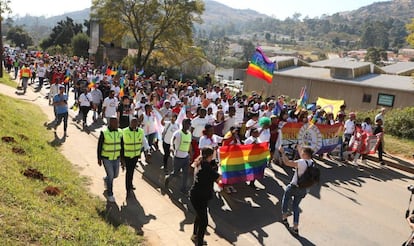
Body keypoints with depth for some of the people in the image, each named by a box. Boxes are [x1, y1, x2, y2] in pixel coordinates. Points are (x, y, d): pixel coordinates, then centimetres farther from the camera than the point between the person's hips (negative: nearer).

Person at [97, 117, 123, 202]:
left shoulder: (120, 132, -7)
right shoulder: (104, 133, -20)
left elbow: (121, 145, 3)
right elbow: (99, 146, -10)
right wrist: (99, 159, -8)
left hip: (116, 158, 4)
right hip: (106, 158, -4)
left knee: (115, 175, 14)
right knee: (110, 176, -4)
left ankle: (106, 179, 49)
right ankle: (110, 194, 15)